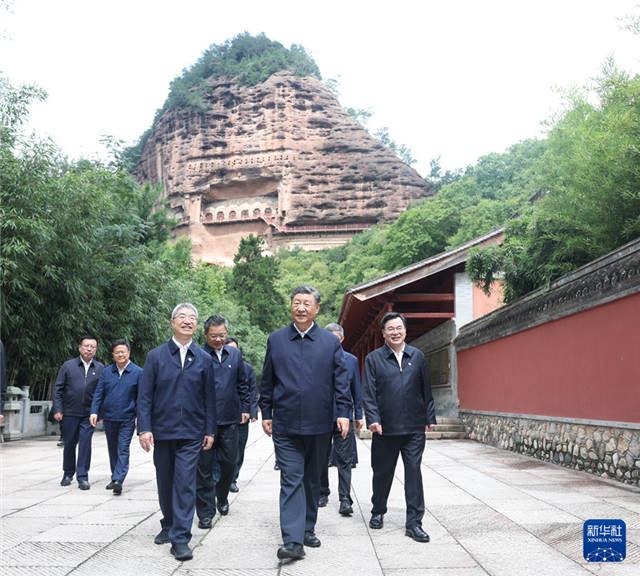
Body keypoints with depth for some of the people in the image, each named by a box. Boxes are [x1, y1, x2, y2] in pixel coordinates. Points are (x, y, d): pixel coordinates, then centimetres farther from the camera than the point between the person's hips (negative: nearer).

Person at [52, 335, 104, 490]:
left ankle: (83, 478, 5)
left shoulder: (100, 368, 5)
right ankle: (68, 474, 29)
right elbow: (58, 389, 3)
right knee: (69, 444, 11)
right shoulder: (68, 366, 4)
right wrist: (58, 410, -4)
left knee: (85, 444, -4)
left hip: (89, 414, -1)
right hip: (70, 413, 1)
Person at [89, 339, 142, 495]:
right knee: (113, 450, 14)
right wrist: (94, 412, -4)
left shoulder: (138, 372, -2)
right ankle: (115, 477, 27)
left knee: (123, 450, -9)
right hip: (109, 418, 4)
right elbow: (99, 393, 7)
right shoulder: (106, 372, 7)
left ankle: (118, 480, -15)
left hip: (127, 419, -4)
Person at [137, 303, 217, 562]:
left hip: (191, 434, -1)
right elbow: (145, 395, 0)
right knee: (165, 483, 13)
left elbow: (209, 398, 7)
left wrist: (210, 431, 3)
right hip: (162, 432, 1)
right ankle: (168, 525, 33)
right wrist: (144, 428, -8)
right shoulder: (156, 356, 3)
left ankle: (180, 538, -2)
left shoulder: (204, 359, 5)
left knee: (185, 484, -6)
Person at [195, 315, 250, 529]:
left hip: (229, 419, 4)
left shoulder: (235, 355, 10)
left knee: (229, 463, 9)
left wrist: (245, 407, 12)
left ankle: (222, 496, 36)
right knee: (204, 467, 2)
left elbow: (242, 384, 17)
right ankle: (206, 513, 11)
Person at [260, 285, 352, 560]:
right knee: (291, 480, -6)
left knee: (312, 479, 13)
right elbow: (267, 381, 9)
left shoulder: (331, 342, 4)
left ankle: (308, 529, 28)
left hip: (318, 424, 1)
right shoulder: (276, 339, 5)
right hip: (285, 424, -1)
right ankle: (293, 540, -8)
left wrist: (343, 412, -7)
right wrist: (266, 413, 6)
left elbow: (341, 381, 2)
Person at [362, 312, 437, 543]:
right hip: (385, 428, -1)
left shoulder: (417, 357, 8)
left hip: (414, 428, 1)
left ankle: (414, 522, 5)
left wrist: (430, 418, 10)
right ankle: (378, 512, 32)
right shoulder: (373, 359, 2)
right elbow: (368, 393, -3)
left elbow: (426, 391, 12)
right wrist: (373, 419, -13)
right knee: (382, 472, 11)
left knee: (414, 472, -1)